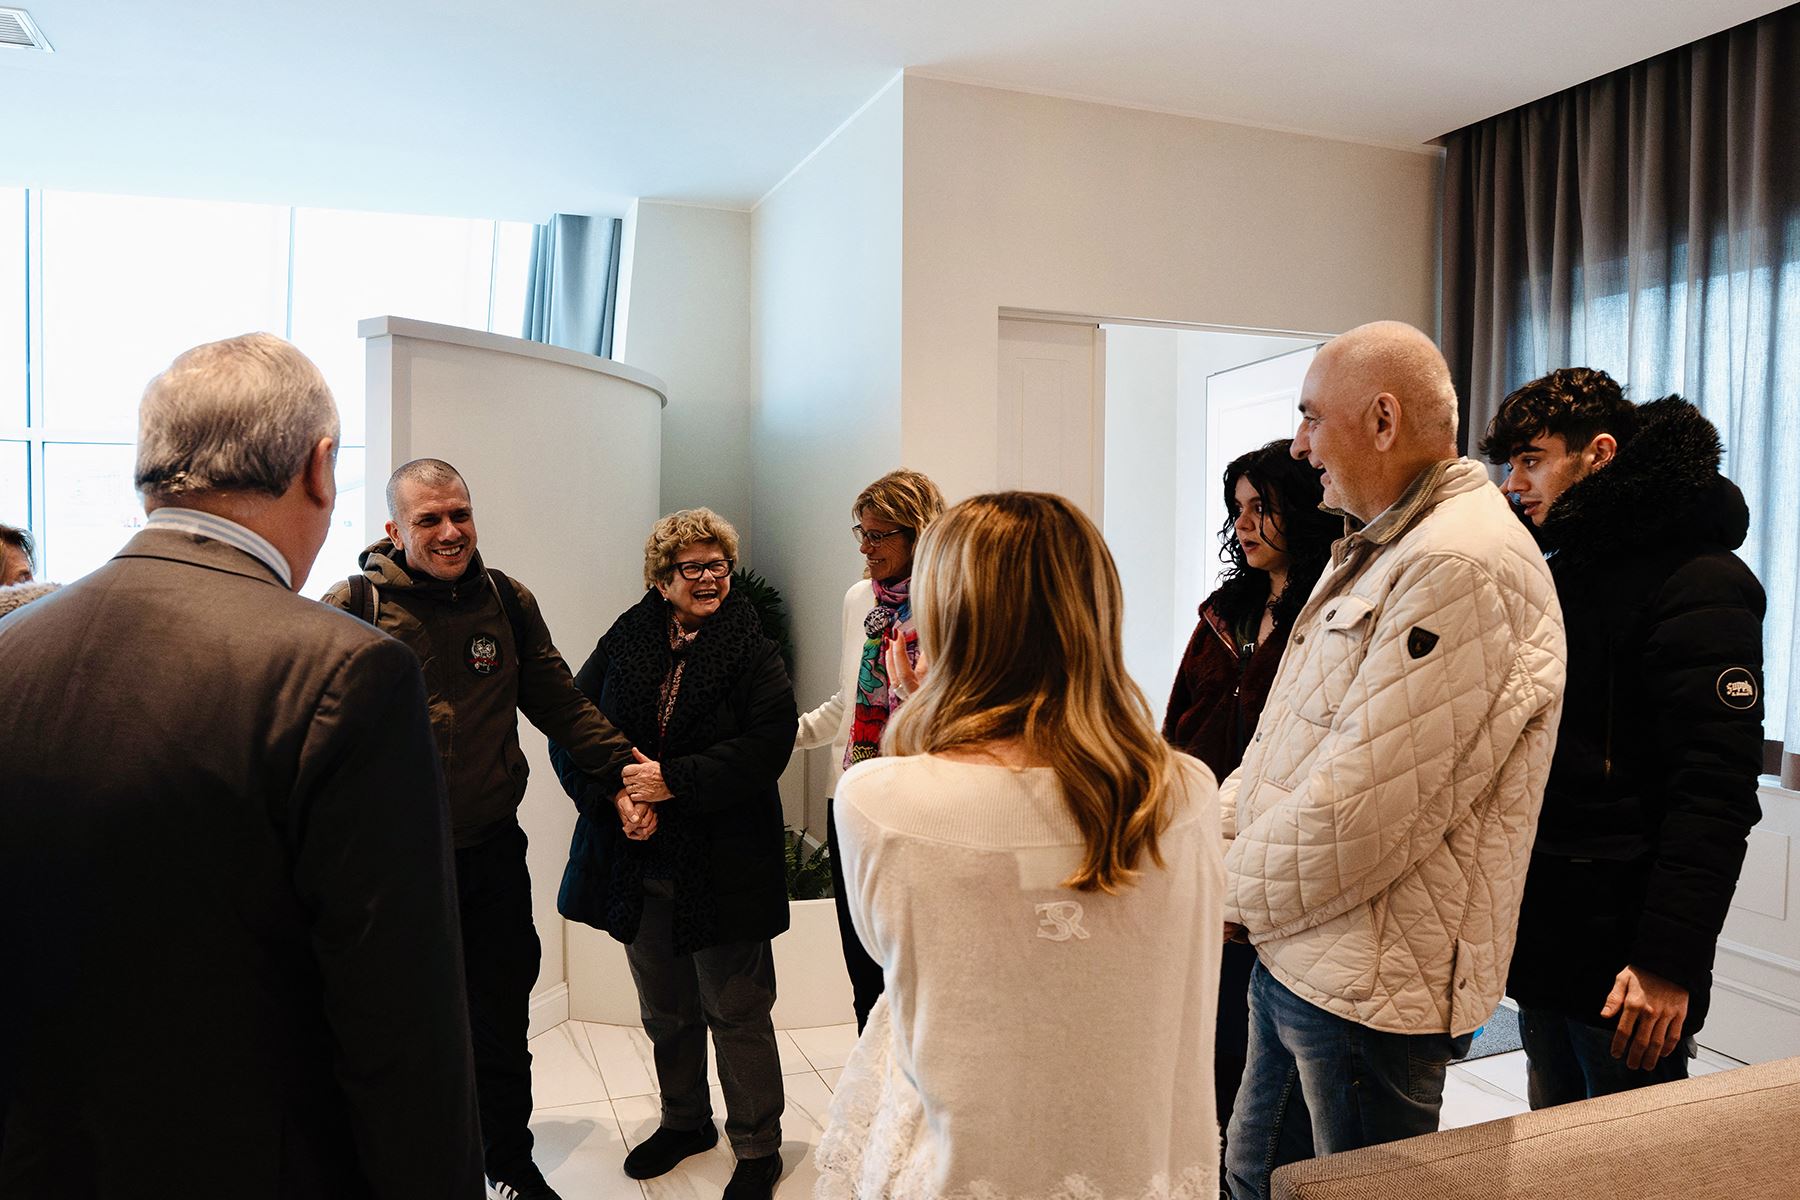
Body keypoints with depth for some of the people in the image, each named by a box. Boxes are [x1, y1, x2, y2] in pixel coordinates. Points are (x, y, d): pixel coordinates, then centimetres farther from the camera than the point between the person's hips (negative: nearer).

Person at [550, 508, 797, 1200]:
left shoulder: (753, 653, -6)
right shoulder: (622, 643, 3)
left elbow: (766, 745, -17)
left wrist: (673, 781, -20)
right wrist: (613, 796, -14)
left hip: (723, 866, -4)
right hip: (638, 863, 4)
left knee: (736, 1012, 6)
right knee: (665, 1009, 19)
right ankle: (685, 1121, 41)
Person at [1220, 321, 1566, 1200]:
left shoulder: (1465, 566, -23)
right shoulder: (1375, 550, 13)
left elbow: (1359, 811, -26)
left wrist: (1228, 894, -12)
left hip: (1372, 989, -9)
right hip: (1295, 954, 9)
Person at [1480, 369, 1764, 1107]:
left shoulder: (1699, 585, -12)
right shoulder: (1563, 575, 14)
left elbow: (1715, 794, -20)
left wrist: (1668, 962, -24)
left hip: (1622, 966, -8)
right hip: (1542, 940, 8)